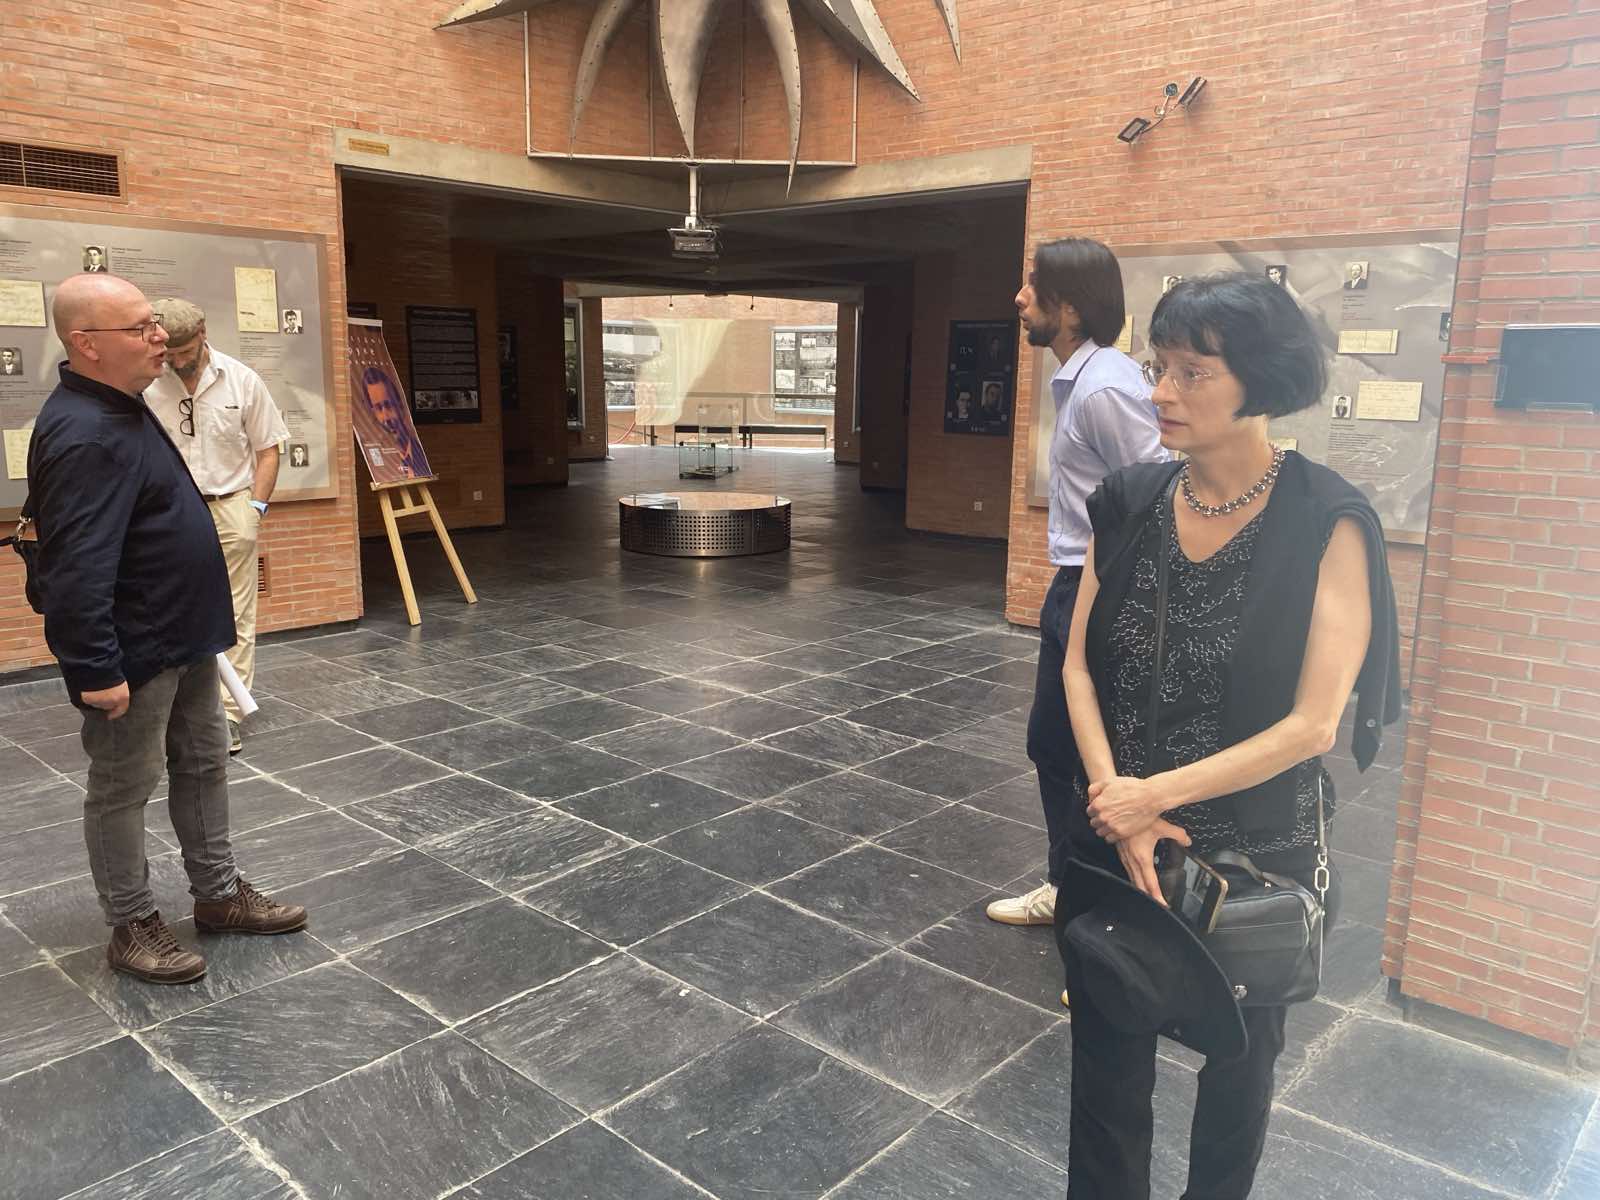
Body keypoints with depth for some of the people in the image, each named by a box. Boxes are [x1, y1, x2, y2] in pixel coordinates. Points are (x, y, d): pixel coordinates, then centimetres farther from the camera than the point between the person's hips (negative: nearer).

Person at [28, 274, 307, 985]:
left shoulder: (121, 408, 9)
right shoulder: (83, 435, -25)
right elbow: (75, 572, -29)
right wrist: (97, 673, -28)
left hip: (183, 639, 10)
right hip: (133, 655, -10)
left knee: (203, 766, 19)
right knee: (123, 788, 7)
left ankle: (218, 894, 33)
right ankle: (132, 927, 23)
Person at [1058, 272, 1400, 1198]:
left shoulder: (1328, 523, -15)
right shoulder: (1128, 504, -4)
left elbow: (1311, 724, -16)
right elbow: (1079, 664, -3)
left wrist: (1154, 795, -16)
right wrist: (1116, 800, -15)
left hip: (1256, 851, -2)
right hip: (1114, 840, 3)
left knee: (1238, 1054, 22)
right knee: (1106, 1059, 14)